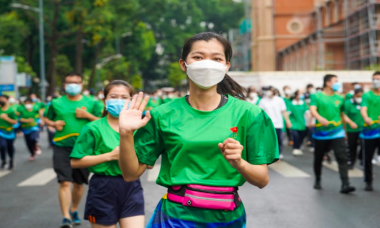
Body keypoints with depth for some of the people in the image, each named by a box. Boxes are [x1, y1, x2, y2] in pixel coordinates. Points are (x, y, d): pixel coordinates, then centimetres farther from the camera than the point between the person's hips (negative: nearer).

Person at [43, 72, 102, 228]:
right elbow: (46, 119, 18)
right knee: (65, 182, -12)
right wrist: (54, 124, -4)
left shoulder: (91, 103, 4)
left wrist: (87, 115, -12)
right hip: (62, 147, -1)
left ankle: (74, 211, 35)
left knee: (79, 183, 13)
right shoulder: (56, 103, 5)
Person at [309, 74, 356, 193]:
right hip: (321, 133, -2)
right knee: (318, 158, 12)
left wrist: (345, 130, 23)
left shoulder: (339, 98, 11)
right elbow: (312, 110, -17)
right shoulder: (316, 96, -1)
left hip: (337, 132, 2)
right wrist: (320, 118, -37)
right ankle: (317, 180, 33)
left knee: (342, 158, -11)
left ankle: (345, 184, -16)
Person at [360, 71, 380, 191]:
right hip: (369, 129, 0)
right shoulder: (367, 95, 5)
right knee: (367, 158, 4)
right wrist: (366, 117, -33)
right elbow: (363, 109, -10)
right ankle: (368, 182, 16)